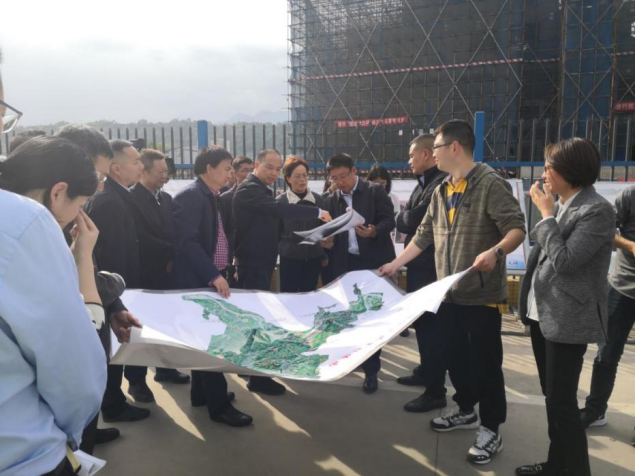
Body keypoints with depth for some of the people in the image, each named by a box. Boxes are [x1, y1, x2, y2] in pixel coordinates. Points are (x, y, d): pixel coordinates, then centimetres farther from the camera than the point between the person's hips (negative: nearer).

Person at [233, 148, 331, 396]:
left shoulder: (261, 190, 16)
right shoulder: (249, 189, -17)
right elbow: (277, 208, -32)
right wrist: (317, 212, -29)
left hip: (261, 262, 10)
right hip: (253, 264, -10)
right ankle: (258, 377, 3)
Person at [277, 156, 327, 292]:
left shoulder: (318, 199, 3)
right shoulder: (280, 201, -5)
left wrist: (325, 255, 9)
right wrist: (277, 252, 0)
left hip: (313, 257, 3)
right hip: (289, 258, -2)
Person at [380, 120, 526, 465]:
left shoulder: (491, 184, -13)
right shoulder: (441, 191, 12)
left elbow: (517, 229, -18)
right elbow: (424, 235, 17)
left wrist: (495, 251, -37)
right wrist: (395, 264, 18)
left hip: (481, 294, -8)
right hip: (448, 292, 8)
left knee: (484, 361, 2)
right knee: (453, 355, 17)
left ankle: (491, 428, 18)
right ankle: (465, 411, 36)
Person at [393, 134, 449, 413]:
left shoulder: (441, 183, -19)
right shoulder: (425, 183, 14)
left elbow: (412, 220, -23)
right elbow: (406, 220, 13)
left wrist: (402, 217, -4)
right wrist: (406, 219, -7)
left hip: (429, 266, -10)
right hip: (418, 263, 10)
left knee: (430, 324, -3)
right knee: (421, 320, 20)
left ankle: (435, 391, 7)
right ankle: (425, 371, 37)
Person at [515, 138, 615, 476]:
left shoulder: (597, 210, -16)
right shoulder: (561, 205, 9)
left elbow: (564, 260, -23)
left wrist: (546, 214, -15)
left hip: (567, 320, -9)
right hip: (543, 314, 9)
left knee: (562, 401, -2)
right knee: (551, 397, 18)